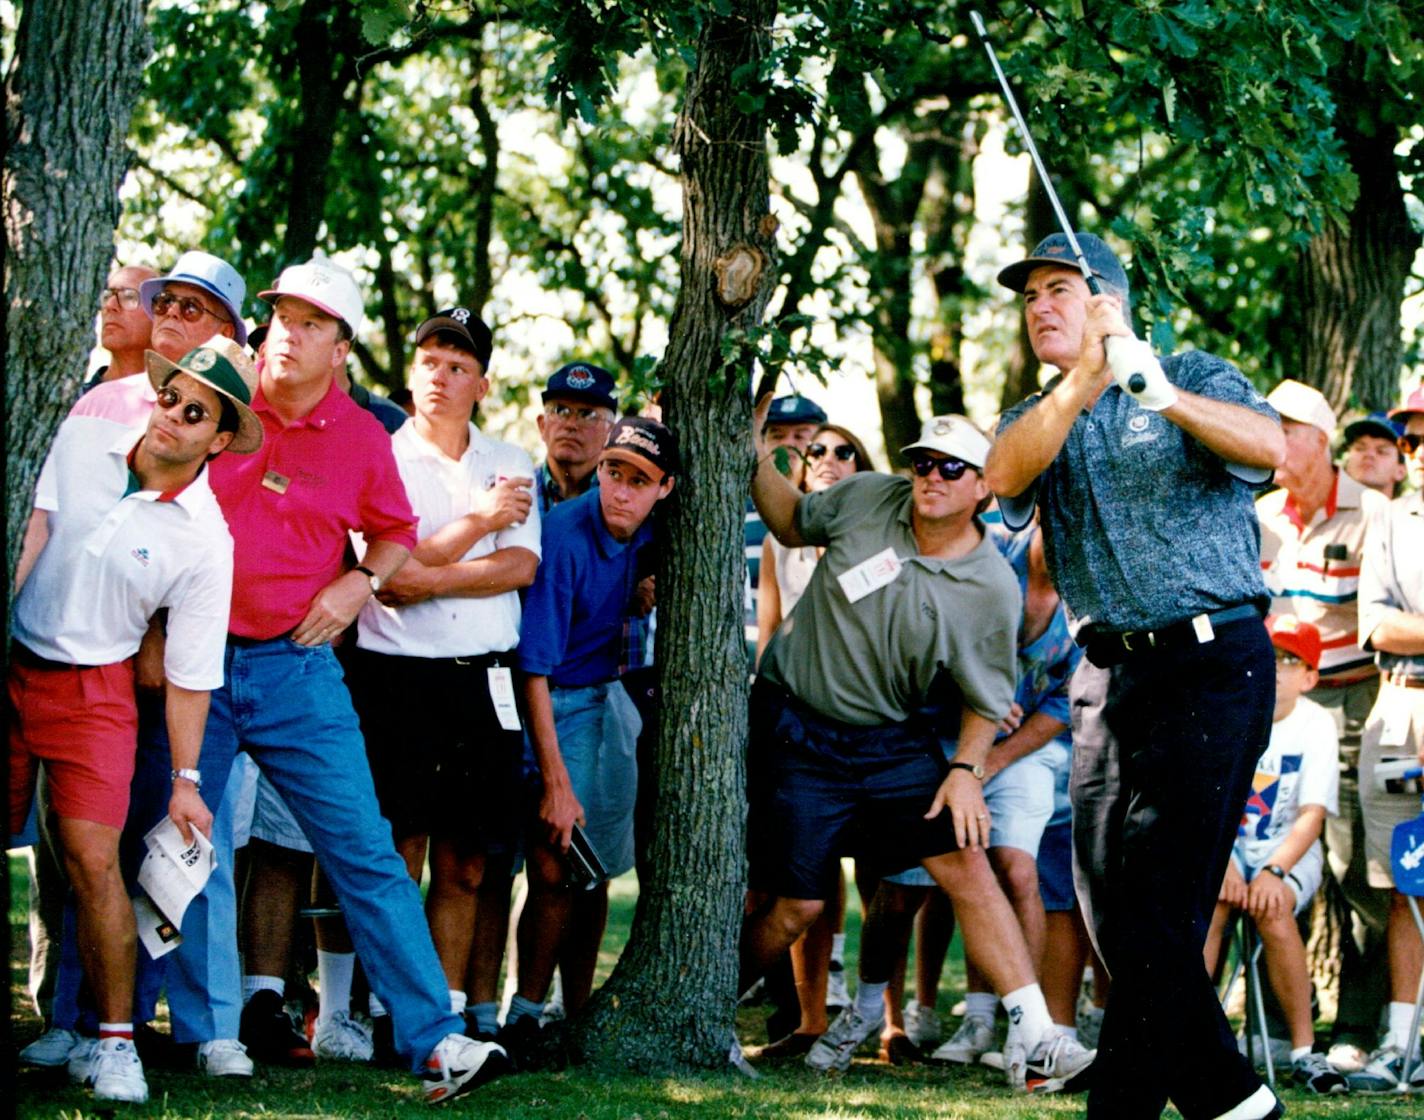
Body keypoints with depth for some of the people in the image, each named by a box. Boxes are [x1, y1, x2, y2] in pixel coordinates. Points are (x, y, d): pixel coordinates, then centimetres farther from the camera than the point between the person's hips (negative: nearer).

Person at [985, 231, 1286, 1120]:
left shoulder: (1196, 378, 6)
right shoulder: (1036, 418, 16)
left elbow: (1268, 447, -16)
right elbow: (1005, 478, -9)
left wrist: (1163, 394, -30)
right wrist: (1085, 378, -23)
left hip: (1213, 661, -6)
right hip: (1109, 672, 6)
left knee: (1159, 907, -10)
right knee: (1109, 904, 3)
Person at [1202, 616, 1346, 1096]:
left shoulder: (1316, 724, -5)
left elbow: (1312, 815, -12)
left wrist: (1274, 870, -27)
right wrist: (1223, 863, -24)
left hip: (1289, 851, -1)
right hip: (1224, 842, 1)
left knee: (1272, 909, -32)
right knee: (1209, 900, -32)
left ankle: (1304, 1052, -26)